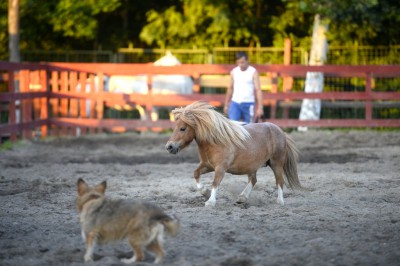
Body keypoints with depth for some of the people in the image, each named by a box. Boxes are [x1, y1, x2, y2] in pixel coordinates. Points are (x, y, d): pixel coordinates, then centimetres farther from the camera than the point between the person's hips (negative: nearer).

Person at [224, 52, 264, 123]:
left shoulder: (253, 72, -5)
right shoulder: (234, 72, 6)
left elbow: (258, 90, -9)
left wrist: (260, 107, -17)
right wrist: (226, 105, 14)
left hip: (248, 104, -2)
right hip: (235, 103, 2)